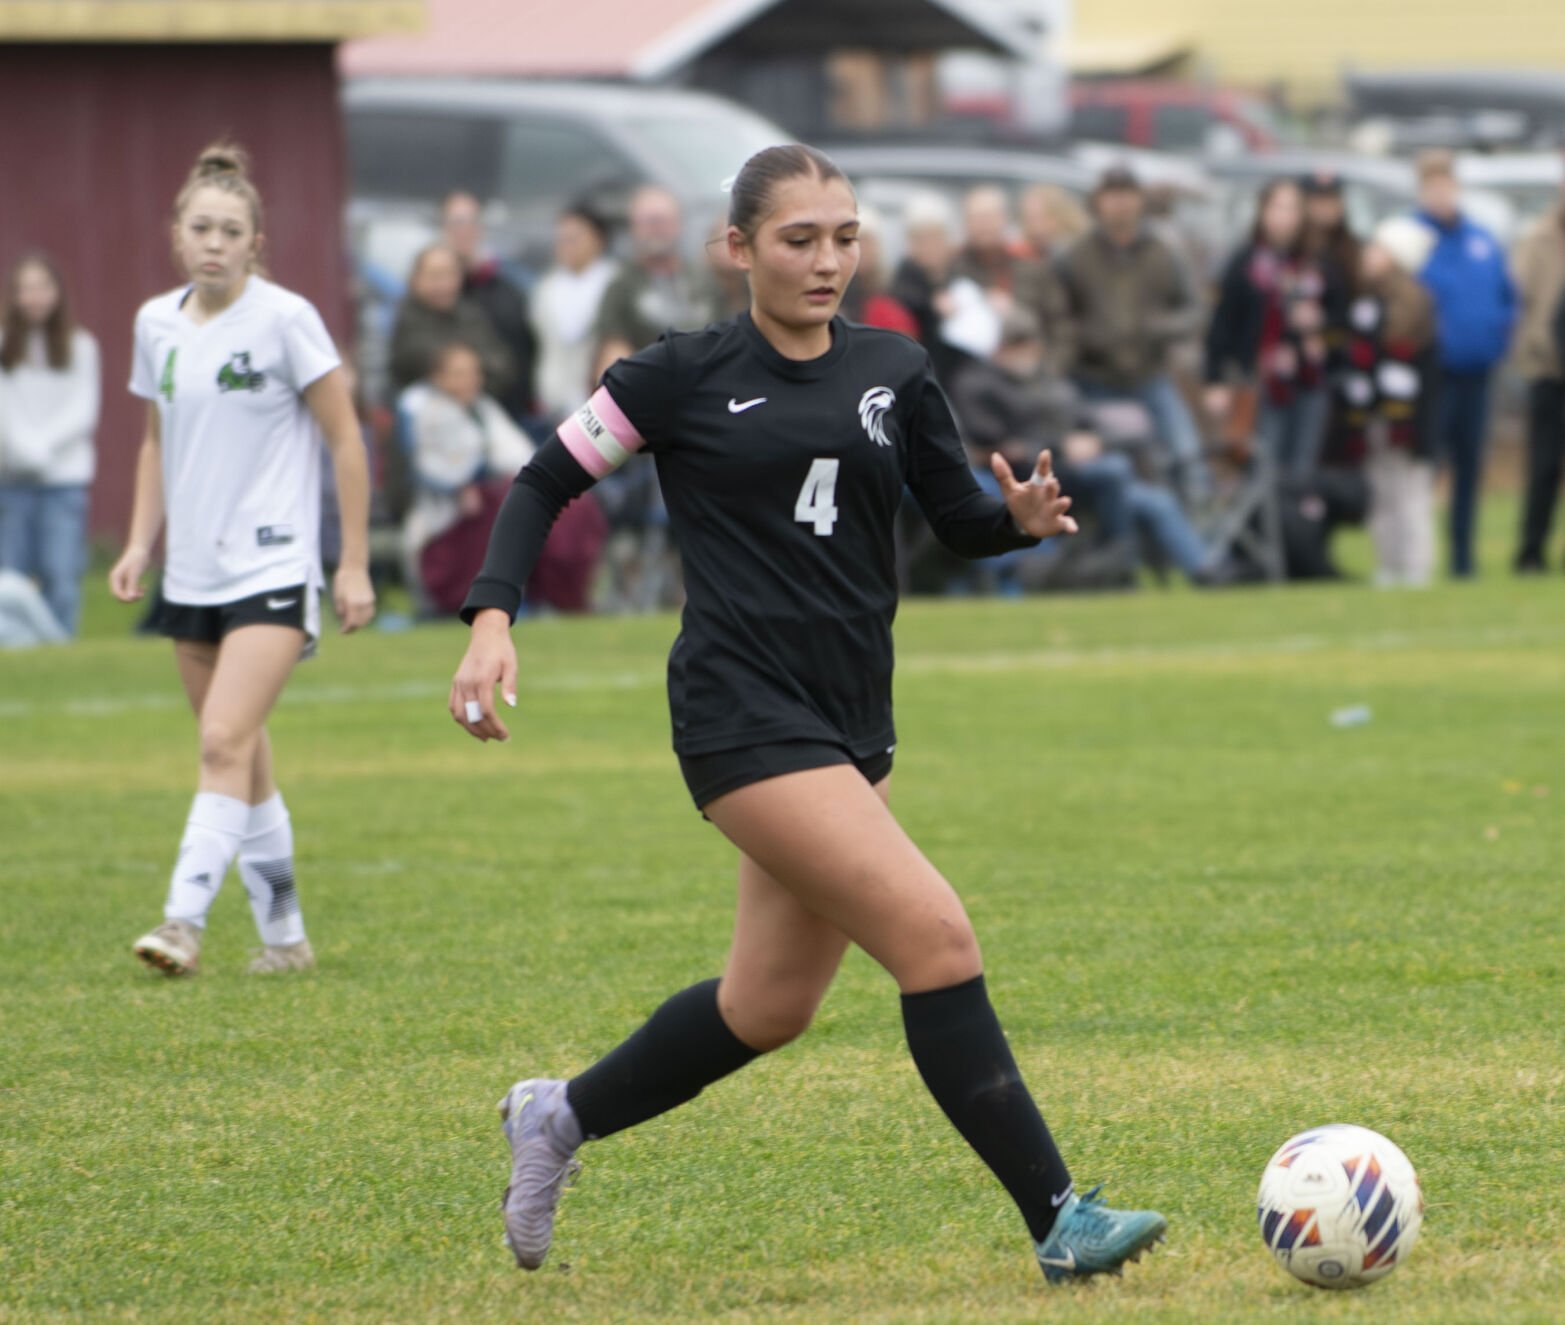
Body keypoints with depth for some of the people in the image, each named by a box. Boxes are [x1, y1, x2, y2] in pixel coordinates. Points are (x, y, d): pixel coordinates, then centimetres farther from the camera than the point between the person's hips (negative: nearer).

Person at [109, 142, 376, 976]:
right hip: (191, 577, 6)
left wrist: (355, 563, -6)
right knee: (242, 759, 10)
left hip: (272, 570, -6)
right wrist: (140, 540, 9)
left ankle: (185, 920, -25)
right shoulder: (156, 324, 7)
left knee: (226, 741, -19)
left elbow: (345, 440, -5)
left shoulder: (284, 319, -9)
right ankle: (284, 934, 19)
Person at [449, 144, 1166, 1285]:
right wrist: (493, 618, -10)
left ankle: (563, 1116, 37)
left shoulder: (892, 372, 8)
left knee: (772, 1006, 14)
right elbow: (546, 482, 3)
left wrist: (1025, 518, -12)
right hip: (746, 716, -7)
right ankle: (1059, 1221, -15)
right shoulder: (685, 377, -4)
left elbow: (962, 519, 11)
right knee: (935, 937, -18)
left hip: (853, 719, 7)